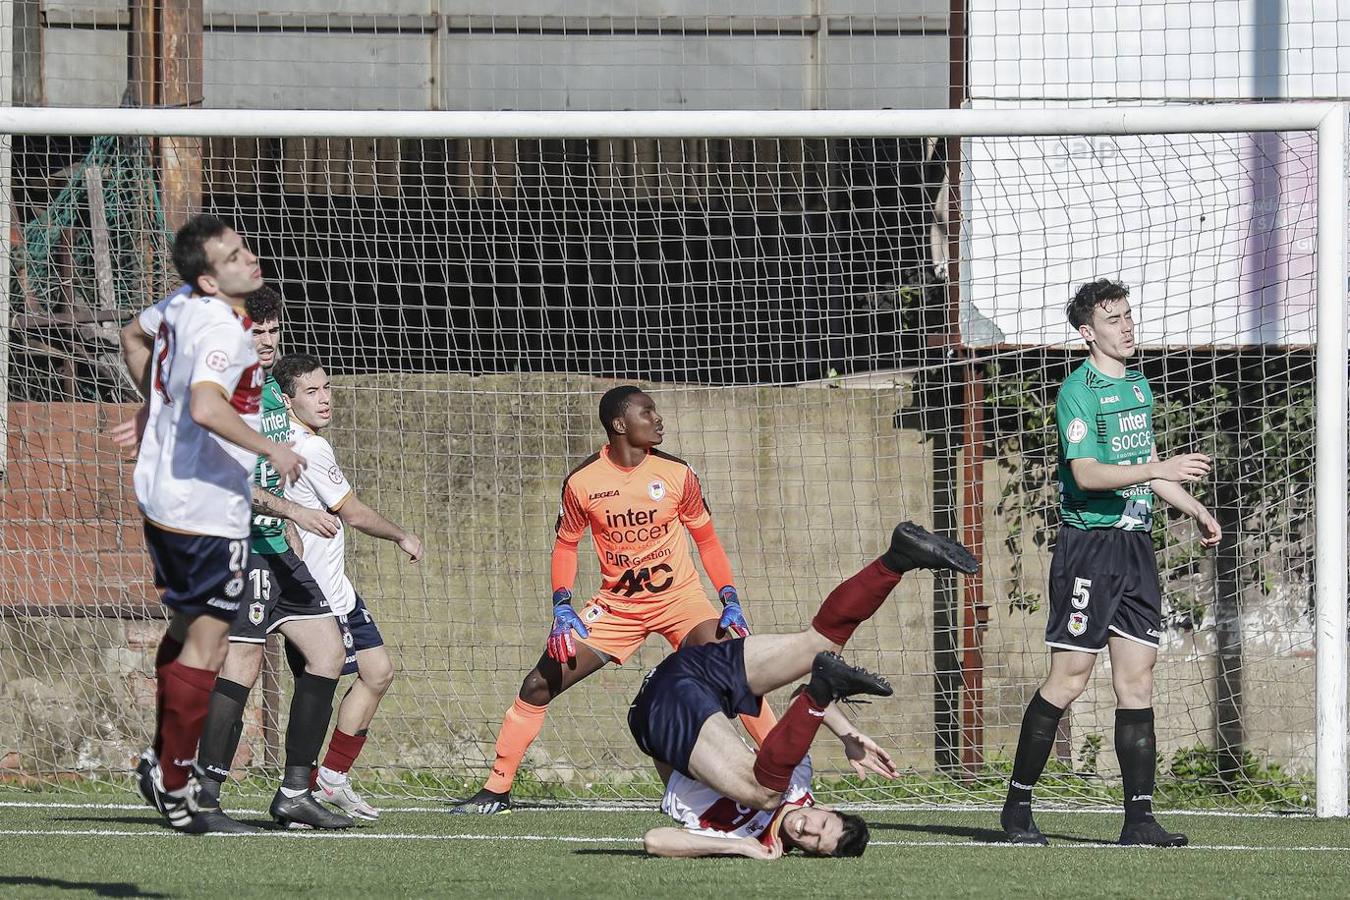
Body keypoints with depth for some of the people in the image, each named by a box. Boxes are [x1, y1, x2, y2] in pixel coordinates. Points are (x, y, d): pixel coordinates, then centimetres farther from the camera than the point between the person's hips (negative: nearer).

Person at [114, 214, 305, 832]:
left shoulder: (183, 304, 5)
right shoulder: (222, 328, -22)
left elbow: (134, 335, 26)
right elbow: (206, 407, -37)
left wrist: (154, 409, 32)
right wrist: (272, 450, -25)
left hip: (161, 497, 10)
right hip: (207, 508, -10)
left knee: (188, 625, 21)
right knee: (206, 645, -1)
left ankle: (165, 763, 28)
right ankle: (174, 782, 3)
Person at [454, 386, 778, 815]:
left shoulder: (677, 473, -8)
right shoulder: (581, 482, -8)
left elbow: (706, 539, 4)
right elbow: (566, 544, 6)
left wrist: (730, 602, -4)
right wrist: (562, 607, -6)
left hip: (680, 598, -1)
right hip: (616, 604, 1)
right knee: (538, 685, -5)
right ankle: (496, 790, 7)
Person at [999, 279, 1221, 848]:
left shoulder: (1139, 386, 16)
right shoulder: (1077, 392, -10)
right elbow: (1086, 473, -22)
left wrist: (1193, 507, 29)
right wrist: (1160, 469, -29)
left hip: (1135, 544, 7)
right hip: (1088, 546, -7)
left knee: (1137, 682, 2)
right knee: (1069, 678, -7)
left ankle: (1139, 818, 1)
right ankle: (1018, 803, 4)